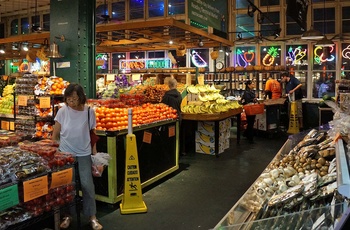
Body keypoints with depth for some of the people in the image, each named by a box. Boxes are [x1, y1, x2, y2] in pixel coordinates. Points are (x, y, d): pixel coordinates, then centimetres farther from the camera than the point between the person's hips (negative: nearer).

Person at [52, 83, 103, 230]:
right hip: (65, 153, 1)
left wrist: (94, 150, 3)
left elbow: (92, 133, 4)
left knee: (87, 184, 1)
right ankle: (68, 215, 27)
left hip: (84, 154, -1)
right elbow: (55, 135, 1)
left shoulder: (89, 112, -7)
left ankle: (92, 216, 15)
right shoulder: (62, 111, -7)